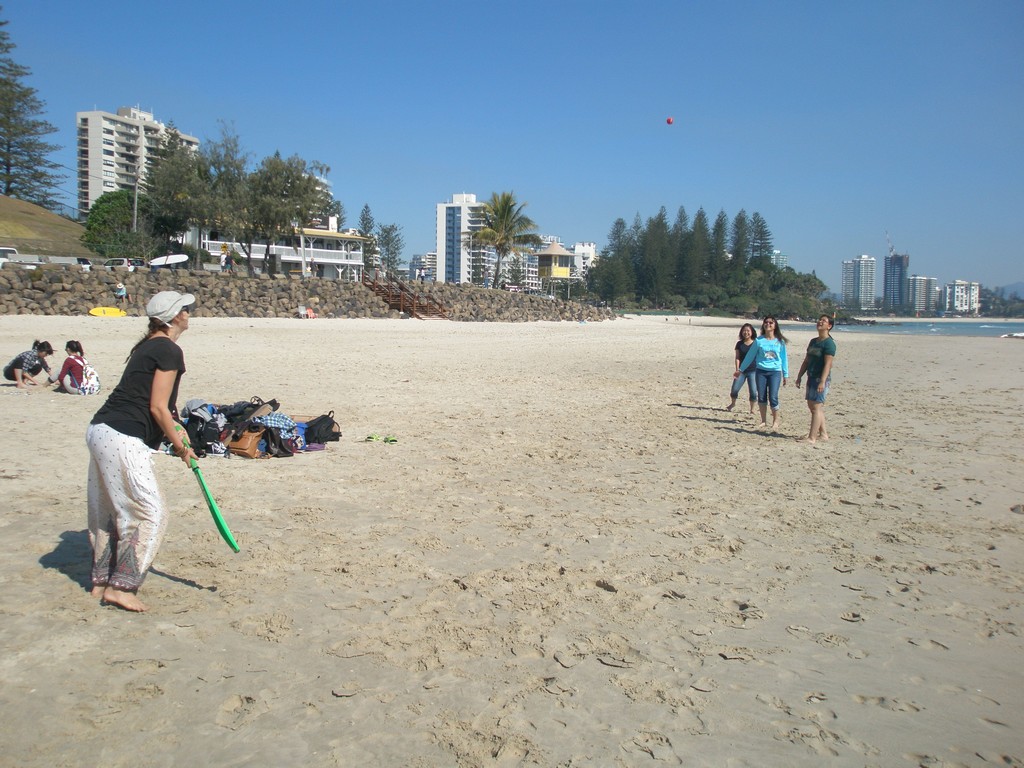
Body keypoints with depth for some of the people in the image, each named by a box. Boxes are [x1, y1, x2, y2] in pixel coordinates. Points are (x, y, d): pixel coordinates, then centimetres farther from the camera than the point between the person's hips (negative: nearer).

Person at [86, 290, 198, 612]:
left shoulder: (147, 346, 17)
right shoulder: (169, 351, -11)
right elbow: (158, 408, -14)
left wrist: (173, 425, 15)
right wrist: (181, 446, -5)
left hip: (100, 430, 10)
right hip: (123, 440, -10)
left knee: (108, 512, 17)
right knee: (151, 513, -4)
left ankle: (101, 581, 26)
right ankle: (121, 586, -2)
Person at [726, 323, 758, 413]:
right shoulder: (739, 344, 5)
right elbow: (737, 358, 3)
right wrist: (737, 370, -7)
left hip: (753, 371, -2)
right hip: (741, 370, 2)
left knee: (753, 392, -6)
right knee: (734, 389, -3)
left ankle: (752, 409, 13)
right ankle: (733, 403, 25)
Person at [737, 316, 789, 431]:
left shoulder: (780, 341, 3)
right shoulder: (759, 340, 3)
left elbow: (784, 358, 8)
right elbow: (750, 356, 9)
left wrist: (786, 375, 8)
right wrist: (740, 370, 11)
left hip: (775, 371, -2)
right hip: (761, 371, 2)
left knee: (773, 398, -9)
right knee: (761, 397, 4)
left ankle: (776, 420, 9)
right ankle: (764, 421, 17)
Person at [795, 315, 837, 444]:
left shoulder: (829, 343, -11)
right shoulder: (813, 341, 15)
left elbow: (828, 364, -18)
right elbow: (806, 361, 19)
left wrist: (822, 381, -25)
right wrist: (799, 376, 16)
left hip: (821, 378, -9)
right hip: (811, 377, 9)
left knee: (816, 407, -9)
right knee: (812, 406, 13)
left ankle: (811, 437, -9)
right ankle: (823, 433, 23)